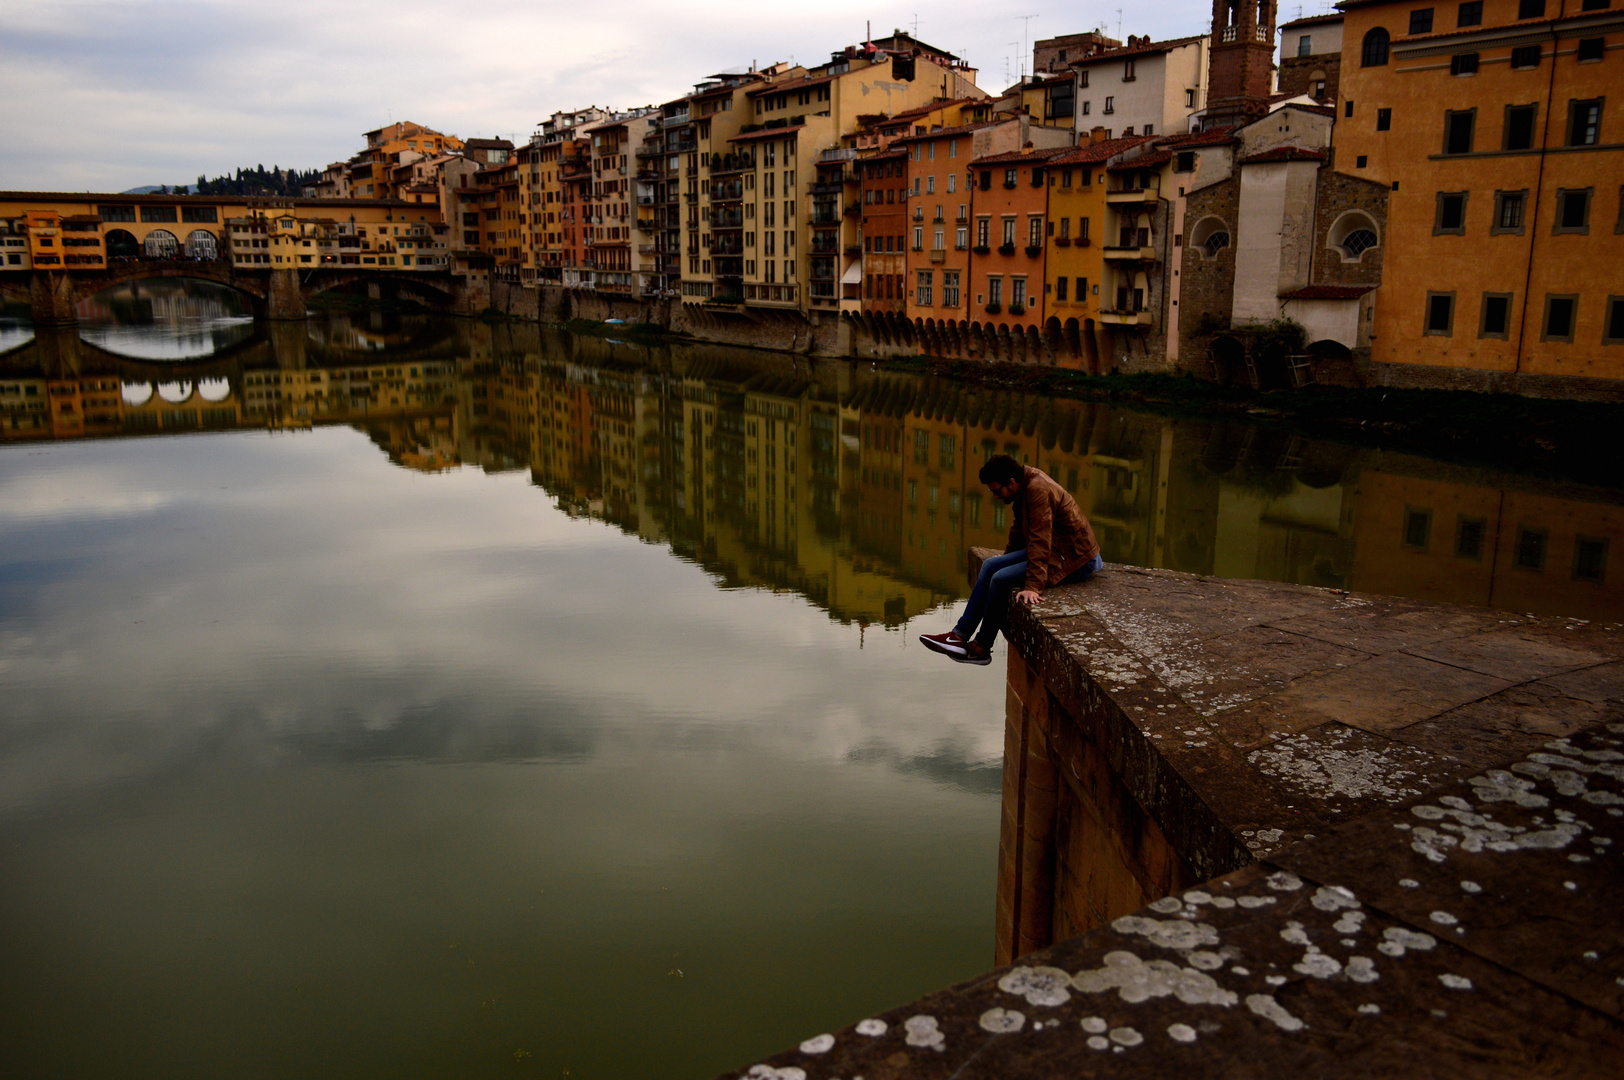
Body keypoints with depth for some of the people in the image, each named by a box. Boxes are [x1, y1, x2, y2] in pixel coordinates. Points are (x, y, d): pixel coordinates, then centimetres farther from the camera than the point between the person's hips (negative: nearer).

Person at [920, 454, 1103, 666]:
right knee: (990, 566, 3)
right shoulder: (1027, 483, 5)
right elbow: (1020, 526, 22)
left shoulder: (1039, 491, -25)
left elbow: (1040, 541, -30)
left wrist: (1033, 586, -33)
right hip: (1055, 549, 10)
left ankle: (981, 647, -2)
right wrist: (1007, 556, 31)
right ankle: (960, 635, 0)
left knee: (1001, 579, -19)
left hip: (1073, 560, -10)